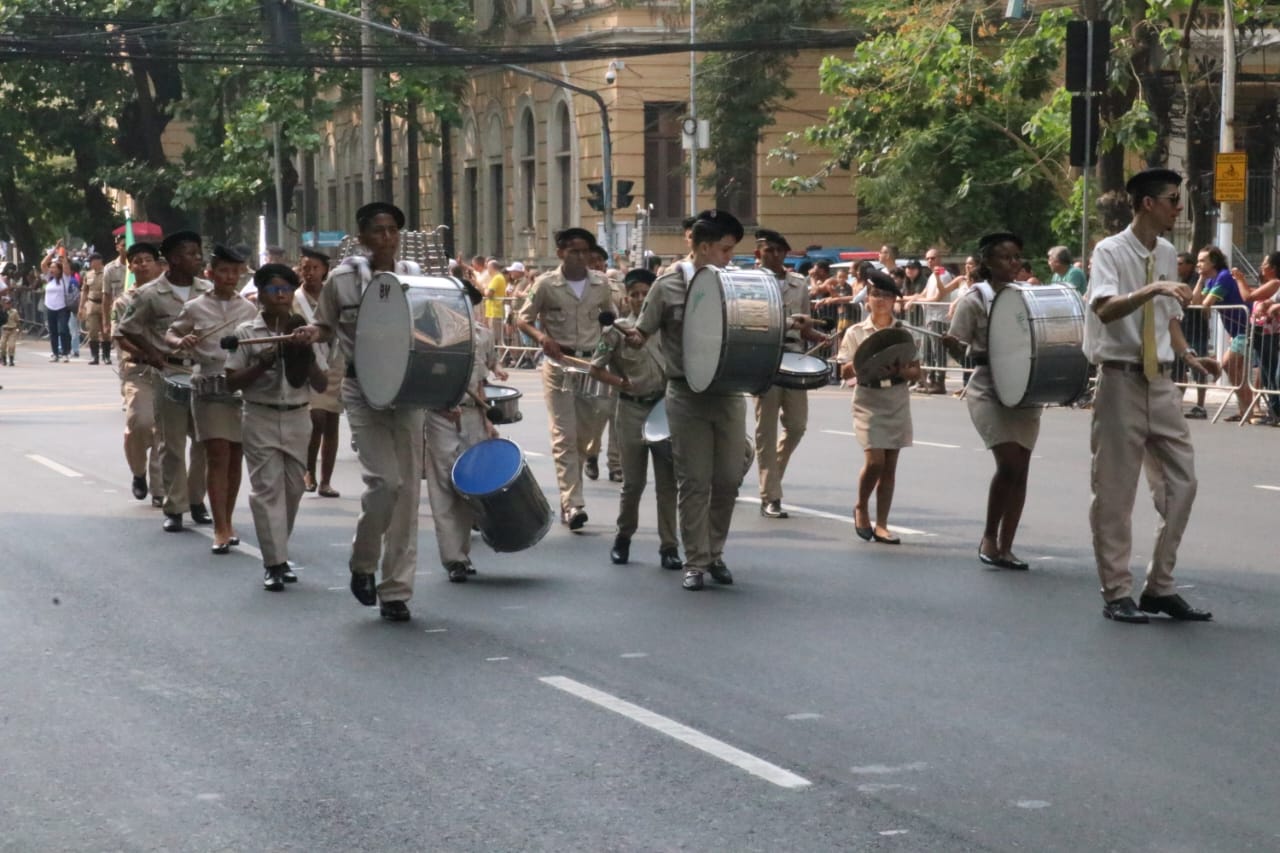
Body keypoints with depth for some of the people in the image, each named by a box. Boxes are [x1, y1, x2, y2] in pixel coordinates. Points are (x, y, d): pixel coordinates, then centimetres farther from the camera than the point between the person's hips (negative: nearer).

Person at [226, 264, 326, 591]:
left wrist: (307, 358, -12)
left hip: (297, 418, 3)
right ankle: (275, 562, -9)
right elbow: (232, 381, -2)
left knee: (292, 487, 8)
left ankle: (277, 554, 22)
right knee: (267, 487, -8)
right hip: (261, 417, -3)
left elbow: (321, 385, 6)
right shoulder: (247, 332, 0)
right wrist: (264, 364, -15)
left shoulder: (304, 333, 7)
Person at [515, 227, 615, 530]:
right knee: (565, 436, -7)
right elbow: (524, 319, 2)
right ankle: (572, 503, -10)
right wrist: (542, 337, -18)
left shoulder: (600, 284, 6)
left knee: (589, 428, 6)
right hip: (559, 363, -3)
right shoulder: (546, 284, -3)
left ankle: (568, 493, 27)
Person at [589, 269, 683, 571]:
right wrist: (623, 383, -11)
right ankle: (623, 538, 26)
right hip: (632, 411, -2)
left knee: (667, 481, 1)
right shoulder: (617, 331, -2)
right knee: (633, 482, 5)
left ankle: (669, 546, 6)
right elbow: (596, 368, 0)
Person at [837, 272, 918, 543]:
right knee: (874, 460, -14)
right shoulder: (855, 333, 2)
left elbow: (916, 371, 6)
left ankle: (881, 525, 9)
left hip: (897, 401, 2)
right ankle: (861, 508, 12)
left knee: (889, 465, 3)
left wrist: (902, 371, -16)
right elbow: (844, 372, 1)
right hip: (868, 401, -2)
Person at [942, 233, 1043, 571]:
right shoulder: (974, 299, -4)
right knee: (1009, 461, -18)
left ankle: (1005, 548, 9)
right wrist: (950, 343, -29)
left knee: (1019, 469, 1)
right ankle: (989, 537, 1)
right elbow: (959, 351, -7)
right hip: (988, 390, -5)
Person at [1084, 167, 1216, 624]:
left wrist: (1190, 356, 1)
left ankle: (1160, 587, 15)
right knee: (1115, 491, 0)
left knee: (1180, 483, 5)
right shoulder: (1111, 251, -10)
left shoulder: (1168, 254, 11)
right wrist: (1153, 288, -38)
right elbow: (1104, 309, -26)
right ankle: (1117, 594, 8)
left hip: (1161, 381, 7)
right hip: (1121, 380, -7)